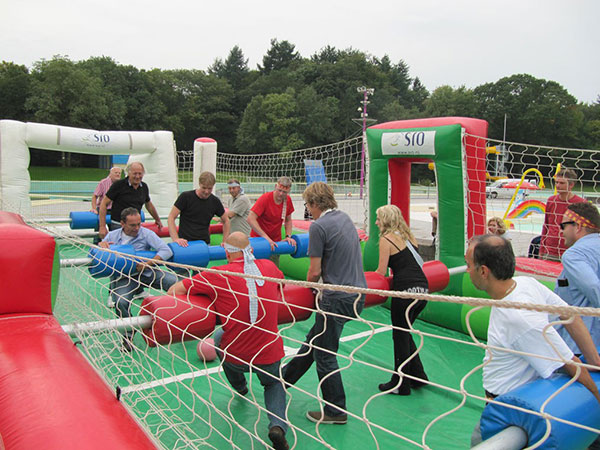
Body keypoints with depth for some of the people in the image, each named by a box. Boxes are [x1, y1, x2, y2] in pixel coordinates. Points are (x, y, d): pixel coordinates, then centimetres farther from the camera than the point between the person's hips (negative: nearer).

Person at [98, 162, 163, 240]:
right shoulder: (118, 185, -8)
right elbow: (104, 204, -6)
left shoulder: (144, 187, 8)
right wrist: (102, 226, -13)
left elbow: (148, 205, 25)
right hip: (118, 227, -4)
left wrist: (158, 220, 36)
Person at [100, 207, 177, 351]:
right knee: (120, 302, -32)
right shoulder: (112, 235, 11)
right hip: (123, 277, 1)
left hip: (146, 273, 0)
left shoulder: (146, 234, 2)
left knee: (175, 282, -25)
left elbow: (167, 251, -9)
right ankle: (128, 335, -4)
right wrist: (101, 244, -6)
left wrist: (147, 264, -19)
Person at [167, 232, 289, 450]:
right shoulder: (269, 267, -1)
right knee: (274, 384, 32)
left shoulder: (219, 275, -13)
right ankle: (278, 424, 2)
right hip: (269, 354, 2)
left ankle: (239, 387, 52)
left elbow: (175, 290, -12)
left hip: (235, 356, -2)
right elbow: (282, 281, 23)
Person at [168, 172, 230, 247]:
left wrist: (225, 242, 6)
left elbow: (226, 221, 16)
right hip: (185, 243, -3)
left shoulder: (215, 202, 3)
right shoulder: (186, 196, -7)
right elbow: (171, 218, -8)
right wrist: (176, 239, -22)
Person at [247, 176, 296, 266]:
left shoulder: (288, 200, -3)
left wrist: (288, 236, -6)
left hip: (275, 242, 5)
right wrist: (266, 237, -28)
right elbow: (250, 219, -25)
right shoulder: (265, 198, -19)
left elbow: (288, 220, 11)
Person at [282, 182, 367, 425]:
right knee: (314, 339, 22)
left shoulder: (319, 226, -15)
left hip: (337, 298, -9)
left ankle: (335, 411, 19)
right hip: (357, 292, 9)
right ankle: (285, 378, 39)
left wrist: (309, 284, 9)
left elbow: (315, 271, -13)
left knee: (324, 355, 7)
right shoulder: (345, 217, 11)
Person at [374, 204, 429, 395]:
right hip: (423, 289, 8)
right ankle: (418, 377, 28)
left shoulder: (386, 239, -4)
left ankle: (401, 385, 16)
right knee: (404, 333, 22)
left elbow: (381, 272, -5)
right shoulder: (407, 236, 18)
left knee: (400, 337, 6)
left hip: (406, 291, -8)